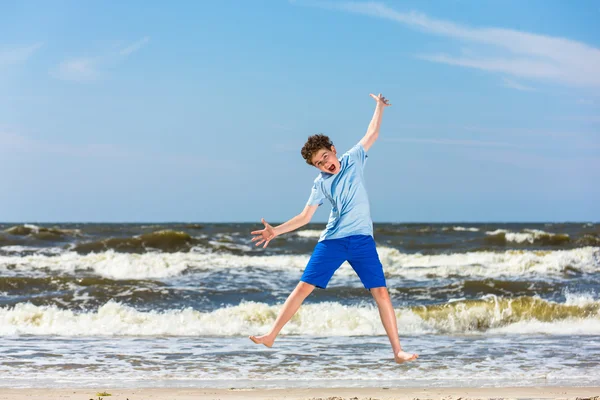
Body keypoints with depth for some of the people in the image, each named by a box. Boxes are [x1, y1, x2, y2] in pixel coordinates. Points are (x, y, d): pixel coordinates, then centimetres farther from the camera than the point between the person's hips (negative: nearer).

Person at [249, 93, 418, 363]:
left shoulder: (354, 160, 5)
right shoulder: (320, 184, 4)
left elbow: (372, 134, 9)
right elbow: (304, 217, 4)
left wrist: (379, 106, 4)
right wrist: (275, 231, -5)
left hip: (362, 240, 0)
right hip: (332, 241, 0)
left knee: (380, 292, -8)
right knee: (303, 287, -5)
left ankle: (398, 351, -6)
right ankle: (271, 337, -1)